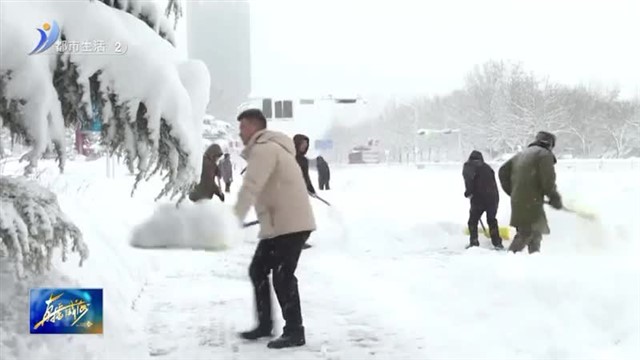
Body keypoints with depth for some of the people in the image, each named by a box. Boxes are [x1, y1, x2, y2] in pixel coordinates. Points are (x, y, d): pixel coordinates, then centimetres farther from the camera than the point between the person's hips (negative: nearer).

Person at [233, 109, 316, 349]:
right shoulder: (268, 148, 21)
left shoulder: (263, 149, -13)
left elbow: (250, 188, -25)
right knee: (258, 270, 14)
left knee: (282, 276, -8)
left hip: (291, 224, -11)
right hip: (278, 224, 11)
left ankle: (294, 332, 1)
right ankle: (265, 324, 23)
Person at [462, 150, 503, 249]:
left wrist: (468, 192, -10)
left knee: (473, 220, 10)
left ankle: (474, 243, 2)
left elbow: (468, 178, -18)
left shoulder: (468, 166, 3)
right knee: (492, 220, 18)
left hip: (479, 198, -4)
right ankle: (497, 243, 15)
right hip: (493, 197, 4)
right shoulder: (487, 167, 18)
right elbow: (493, 182, 16)